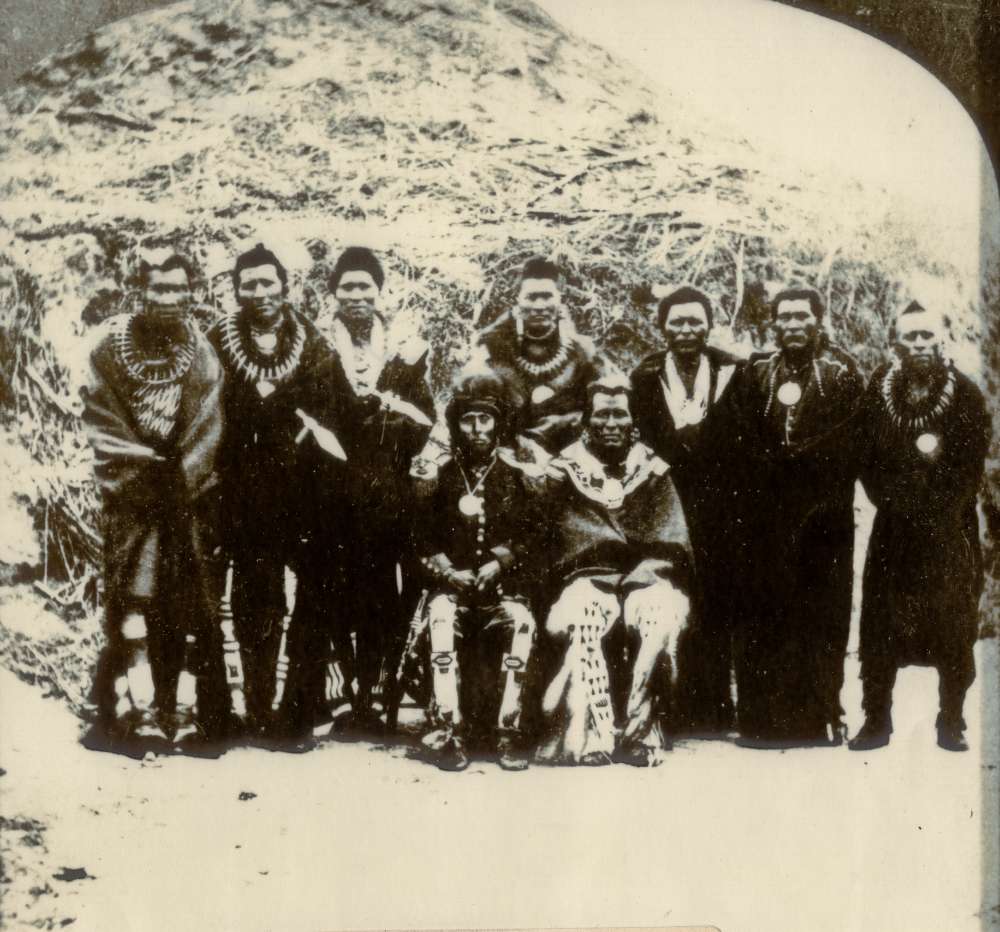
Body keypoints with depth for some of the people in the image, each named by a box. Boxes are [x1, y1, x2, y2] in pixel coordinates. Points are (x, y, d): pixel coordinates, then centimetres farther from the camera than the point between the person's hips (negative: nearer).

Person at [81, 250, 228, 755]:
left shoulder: (200, 352, 7)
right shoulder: (110, 344, 1)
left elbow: (205, 429, 1)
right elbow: (102, 425, -1)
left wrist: (177, 480, -10)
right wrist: (140, 476, -9)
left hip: (188, 491, 2)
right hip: (132, 491, -2)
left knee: (191, 603, -3)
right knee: (132, 594, -8)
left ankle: (187, 707, 0)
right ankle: (138, 708, -7)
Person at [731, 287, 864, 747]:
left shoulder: (841, 373, 5)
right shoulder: (756, 373, 14)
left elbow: (844, 440, -4)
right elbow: (744, 439, 7)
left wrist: (782, 461, -6)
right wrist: (790, 465, -5)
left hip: (823, 514, -2)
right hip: (766, 514, 2)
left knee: (822, 613, -3)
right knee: (763, 613, -1)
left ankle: (822, 717, 3)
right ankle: (761, 718, 4)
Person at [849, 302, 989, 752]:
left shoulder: (967, 395, -2)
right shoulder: (878, 390, 1)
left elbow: (972, 465, -3)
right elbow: (867, 459, 2)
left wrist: (937, 511, -10)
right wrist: (897, 503, -8)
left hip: (950, 527, -1)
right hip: (894, 527, 1)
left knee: (953, 628, 3)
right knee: (881, 625, 1)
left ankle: (951, 721, 14)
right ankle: (876, 720, 10)